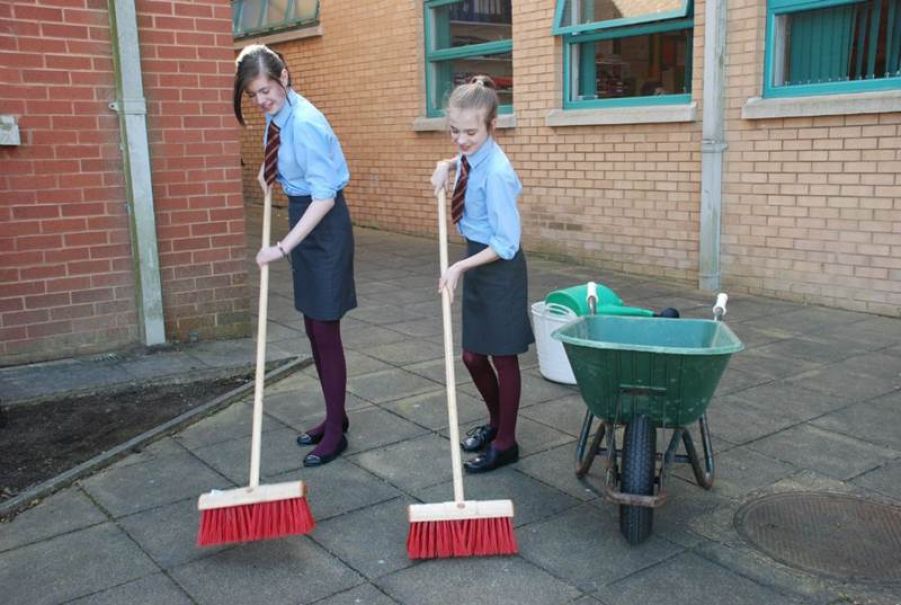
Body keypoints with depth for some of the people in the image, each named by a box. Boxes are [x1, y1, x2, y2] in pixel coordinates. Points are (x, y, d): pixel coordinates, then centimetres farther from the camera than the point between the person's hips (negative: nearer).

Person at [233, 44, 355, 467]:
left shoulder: (305, 124, -24)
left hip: (325, 226, -9)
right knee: (313, 329, 15)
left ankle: (335, 431, 11)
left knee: (325, 330, -2)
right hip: (303, 218, 9)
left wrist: (283, 247, -28)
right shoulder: (277, 116, 2)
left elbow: (324, 198, -27)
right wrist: (267, 170, 8)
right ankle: (334, 416, 30)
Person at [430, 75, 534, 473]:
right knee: (473, 356, 17)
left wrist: (460, 266, -26)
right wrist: (446, 165, 7)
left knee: (502, 357, 6)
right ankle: (495, 421, 40)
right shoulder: (472, 157, -1)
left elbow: (506, 243, -23)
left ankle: (505, 443, 23)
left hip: (500, 268, -8)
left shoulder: (495, 172, -25)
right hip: (477, 262, 8)